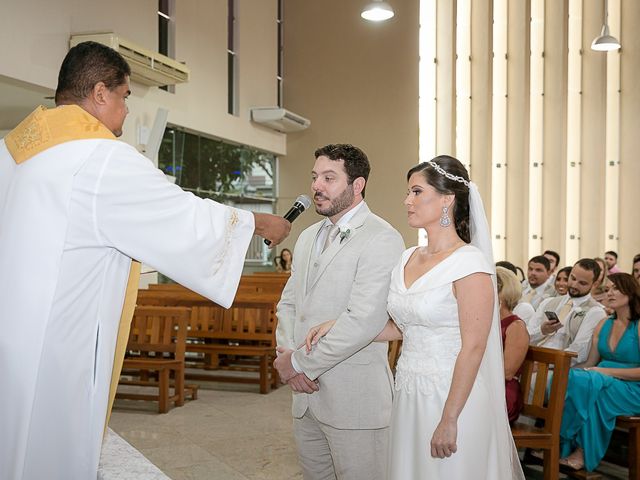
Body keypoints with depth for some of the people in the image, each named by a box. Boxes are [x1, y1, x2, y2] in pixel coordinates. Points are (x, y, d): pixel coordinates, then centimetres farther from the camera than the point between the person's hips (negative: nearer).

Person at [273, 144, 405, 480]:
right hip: (306, 394, 7)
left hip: (354, 398, -7)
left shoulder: (382, 240, -14)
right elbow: (288, 303, 15)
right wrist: (286, 354, -4)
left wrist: (301, 363, -14)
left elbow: (363, 322, -22)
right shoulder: (308, 237, 14)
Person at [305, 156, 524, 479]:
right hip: (408, 394, 7)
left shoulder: (469, 262, -15)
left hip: (453, 396, -7)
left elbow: (473, 348, -17)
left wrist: (449, 420, -19)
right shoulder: (407, 259, 7)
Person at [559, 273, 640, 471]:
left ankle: (584, 450, -20)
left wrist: (606, 370, -17)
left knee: (584, 382, -33)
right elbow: (589, 364, 13)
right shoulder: (603, 325, 14)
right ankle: (564, 446, -20)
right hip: (603, 382, 6)